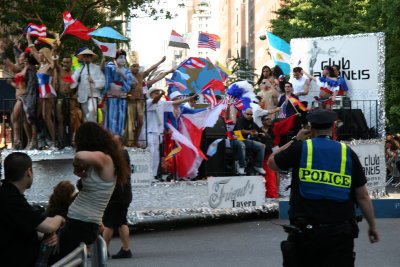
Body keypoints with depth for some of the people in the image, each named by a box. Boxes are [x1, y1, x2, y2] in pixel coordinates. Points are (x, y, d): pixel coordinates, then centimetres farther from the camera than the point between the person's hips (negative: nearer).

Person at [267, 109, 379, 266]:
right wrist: (372, 226, 15)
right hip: (340, 234, 0)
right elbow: (363, 196, 3)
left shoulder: (300, 148, -3)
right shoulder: (348, 153, 1)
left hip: (306, 231, 0)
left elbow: (272, 163, 15)